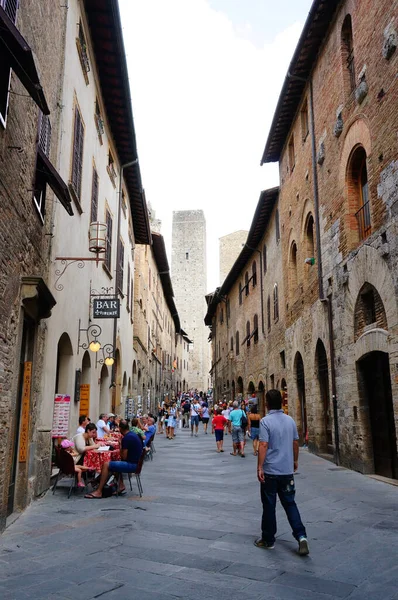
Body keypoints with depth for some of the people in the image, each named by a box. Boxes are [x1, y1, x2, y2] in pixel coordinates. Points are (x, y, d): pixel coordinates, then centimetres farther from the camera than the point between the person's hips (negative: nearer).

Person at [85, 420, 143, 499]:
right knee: (116, 463, 30)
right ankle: (121, 487, 21)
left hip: (132, 465, -10)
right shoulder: (133, 434, 11)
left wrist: (120, 450, 2)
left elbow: (124, 457, -16)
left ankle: (99, 492, -7)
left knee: (106, 465, -11)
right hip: (136, 462, 10)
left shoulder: (126, 438, -18)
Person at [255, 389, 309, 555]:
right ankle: (301, 536, 0)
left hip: (270, 471, -5)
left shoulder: (266, 421, -14)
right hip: (287, 470, 5)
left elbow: (263, 445, -20)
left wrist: (259, 467, -17)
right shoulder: (290, 420, 3)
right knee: (289, 503, 14)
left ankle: (268, 540, 19)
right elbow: (295, 443, 11)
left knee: (269, 506, 8)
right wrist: (295, 461, 25)